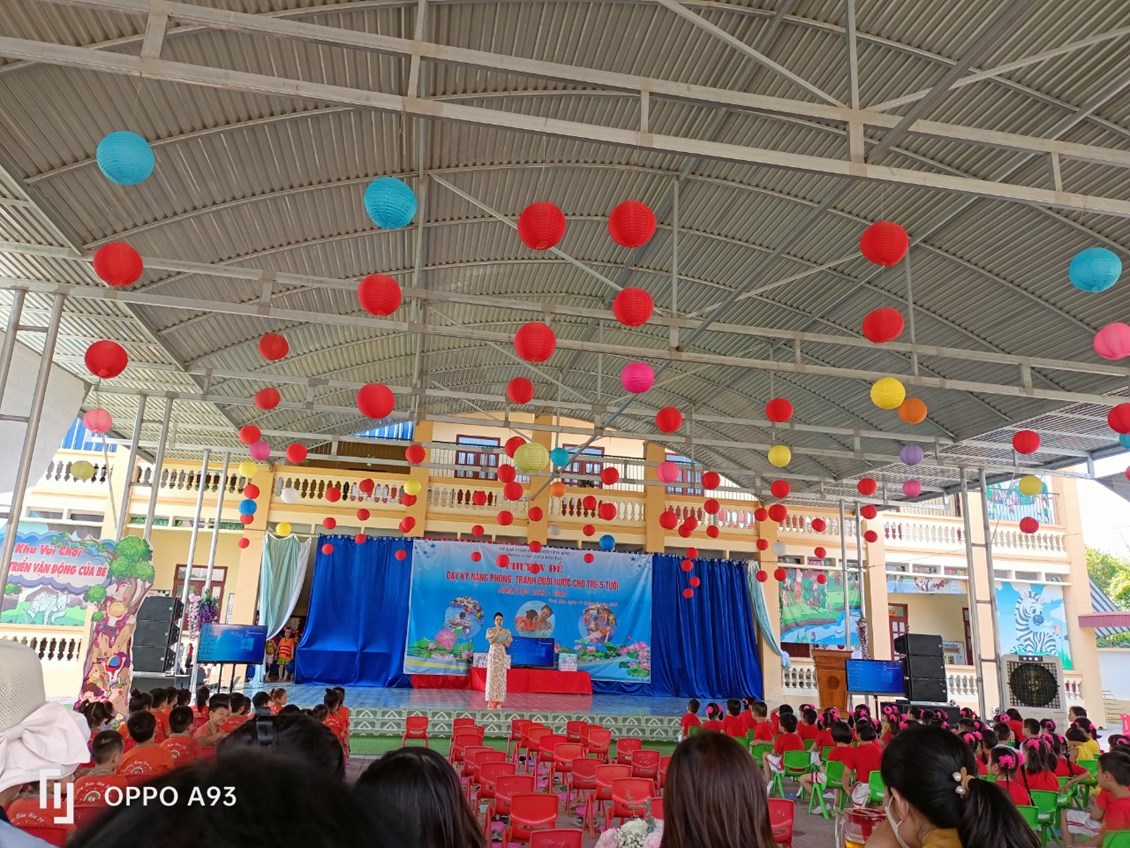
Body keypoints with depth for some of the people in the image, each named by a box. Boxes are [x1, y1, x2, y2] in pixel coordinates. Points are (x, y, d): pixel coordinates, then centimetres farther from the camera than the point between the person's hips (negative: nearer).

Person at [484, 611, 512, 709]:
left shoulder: (506, 632, 6)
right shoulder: (490, 630, 2)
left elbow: (508, 645, 4)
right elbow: (491, 641, -11)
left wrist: (503, 640, -15)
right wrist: (498, 633, -18)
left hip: (502, 656, 2)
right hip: (492, 655, -1)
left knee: (500, 677, -1)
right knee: (492, 677, -4)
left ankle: (498, 700, 4)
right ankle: (491, 700, -2)